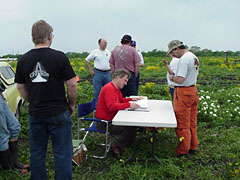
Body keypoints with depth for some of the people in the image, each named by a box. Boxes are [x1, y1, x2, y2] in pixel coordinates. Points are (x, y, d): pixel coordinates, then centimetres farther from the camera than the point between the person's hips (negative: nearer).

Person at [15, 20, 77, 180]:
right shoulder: (59, 57, -12)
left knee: (36, 153, 18)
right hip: (59, 113, -4)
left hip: (35, 113, 4)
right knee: (62, 153, 7)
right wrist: (72, 104, 3)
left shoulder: (23, 60, 0)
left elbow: (20, 87, 8)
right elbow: (72, 84, -11)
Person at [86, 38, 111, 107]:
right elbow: (87, 60, 7)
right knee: (97, 92, 1)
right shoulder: (95, 52, -1)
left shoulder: (108, 52, 11)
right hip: (98, 73, -4)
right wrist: (91, 70, -1)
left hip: (107, 73, 4)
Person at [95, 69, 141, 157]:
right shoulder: (109, 88, -21)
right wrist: (129, 105, -35)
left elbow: (121, 100, 26)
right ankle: (117, 146, -2)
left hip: (111, 119, 10)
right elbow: (111, 106, -33)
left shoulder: (116, 88, 11)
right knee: (131, 128, -18)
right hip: (104, 123, -10)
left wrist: (132, 99, 9)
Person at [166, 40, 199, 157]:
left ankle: (183, 151, 11)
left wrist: (172, 78, -5)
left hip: (183, 93, -10)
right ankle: (193, 147, 29)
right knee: (192, 122, 17)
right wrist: (175, 76, 15)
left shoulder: (183, 59, -19)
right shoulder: (194, 58, 12)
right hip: (193, 90, 10)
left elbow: (180, 80, -26)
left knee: (182, 123, 1)